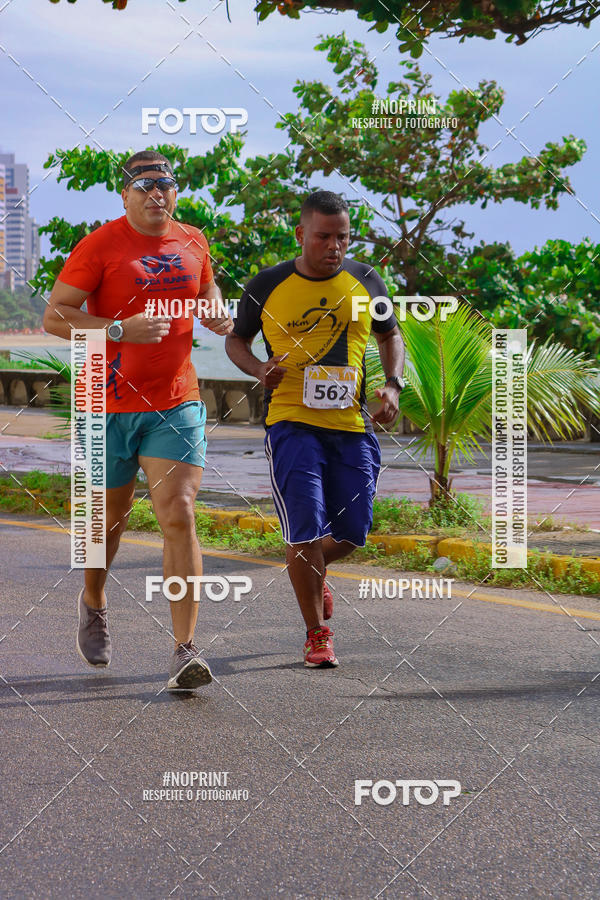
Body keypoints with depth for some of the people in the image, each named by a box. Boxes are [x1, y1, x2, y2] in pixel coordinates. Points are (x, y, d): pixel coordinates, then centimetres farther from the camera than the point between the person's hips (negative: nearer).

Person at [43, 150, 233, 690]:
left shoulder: (192, 242, 8)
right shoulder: (100, 246, -7)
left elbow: (206, 287, 27)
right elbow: (55, 316, -9)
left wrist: (217, 315, 3)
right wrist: (121, 328, -22)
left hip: (177, 405, 2)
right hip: (110, 404, -2)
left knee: (179, 516, -12)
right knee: (110, 518, 13)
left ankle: (185, 651, -12)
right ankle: (93, 602, 45)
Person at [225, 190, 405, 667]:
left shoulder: (365, 282, 5)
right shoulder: (268, 286, -1)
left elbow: (391, 334, 19)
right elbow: (236, 339, 13)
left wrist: (393, 385, 2)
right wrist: (260, 369, -8)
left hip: (352, 426, 3)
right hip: (292, 423, -3)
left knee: (352, 533, 6)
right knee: (306, 527, -11)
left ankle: (312, 570, 42)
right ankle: (318, 634, 5)